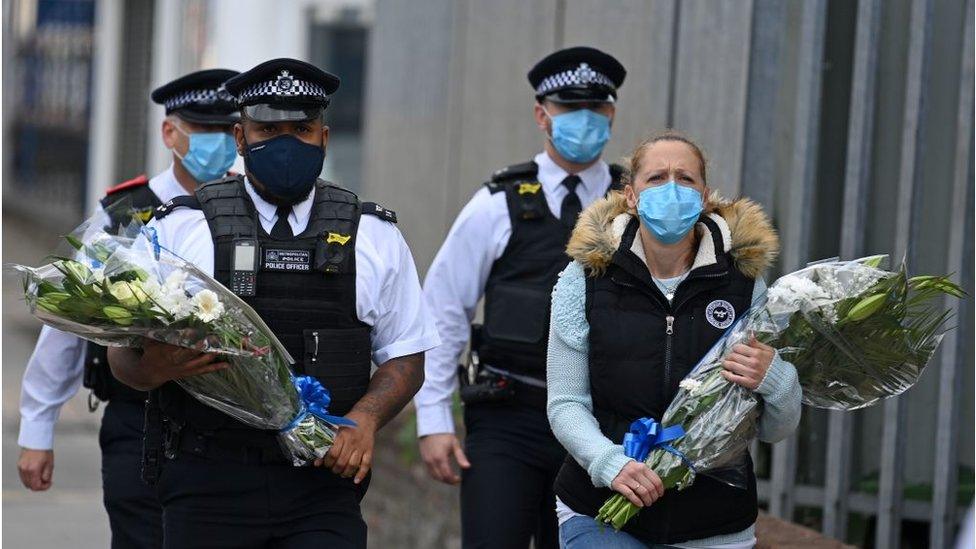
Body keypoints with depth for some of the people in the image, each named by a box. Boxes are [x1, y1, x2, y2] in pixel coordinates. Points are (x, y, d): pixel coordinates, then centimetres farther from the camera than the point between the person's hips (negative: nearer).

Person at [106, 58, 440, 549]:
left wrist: (363, 420, -7)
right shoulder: (179, 228, 5)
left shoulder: (373, 236, 10)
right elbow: (123, 354, 4)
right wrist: (152, 368, -20)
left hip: (323, 484, 1)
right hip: (208, 486, 0)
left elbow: (405, 357, 12)